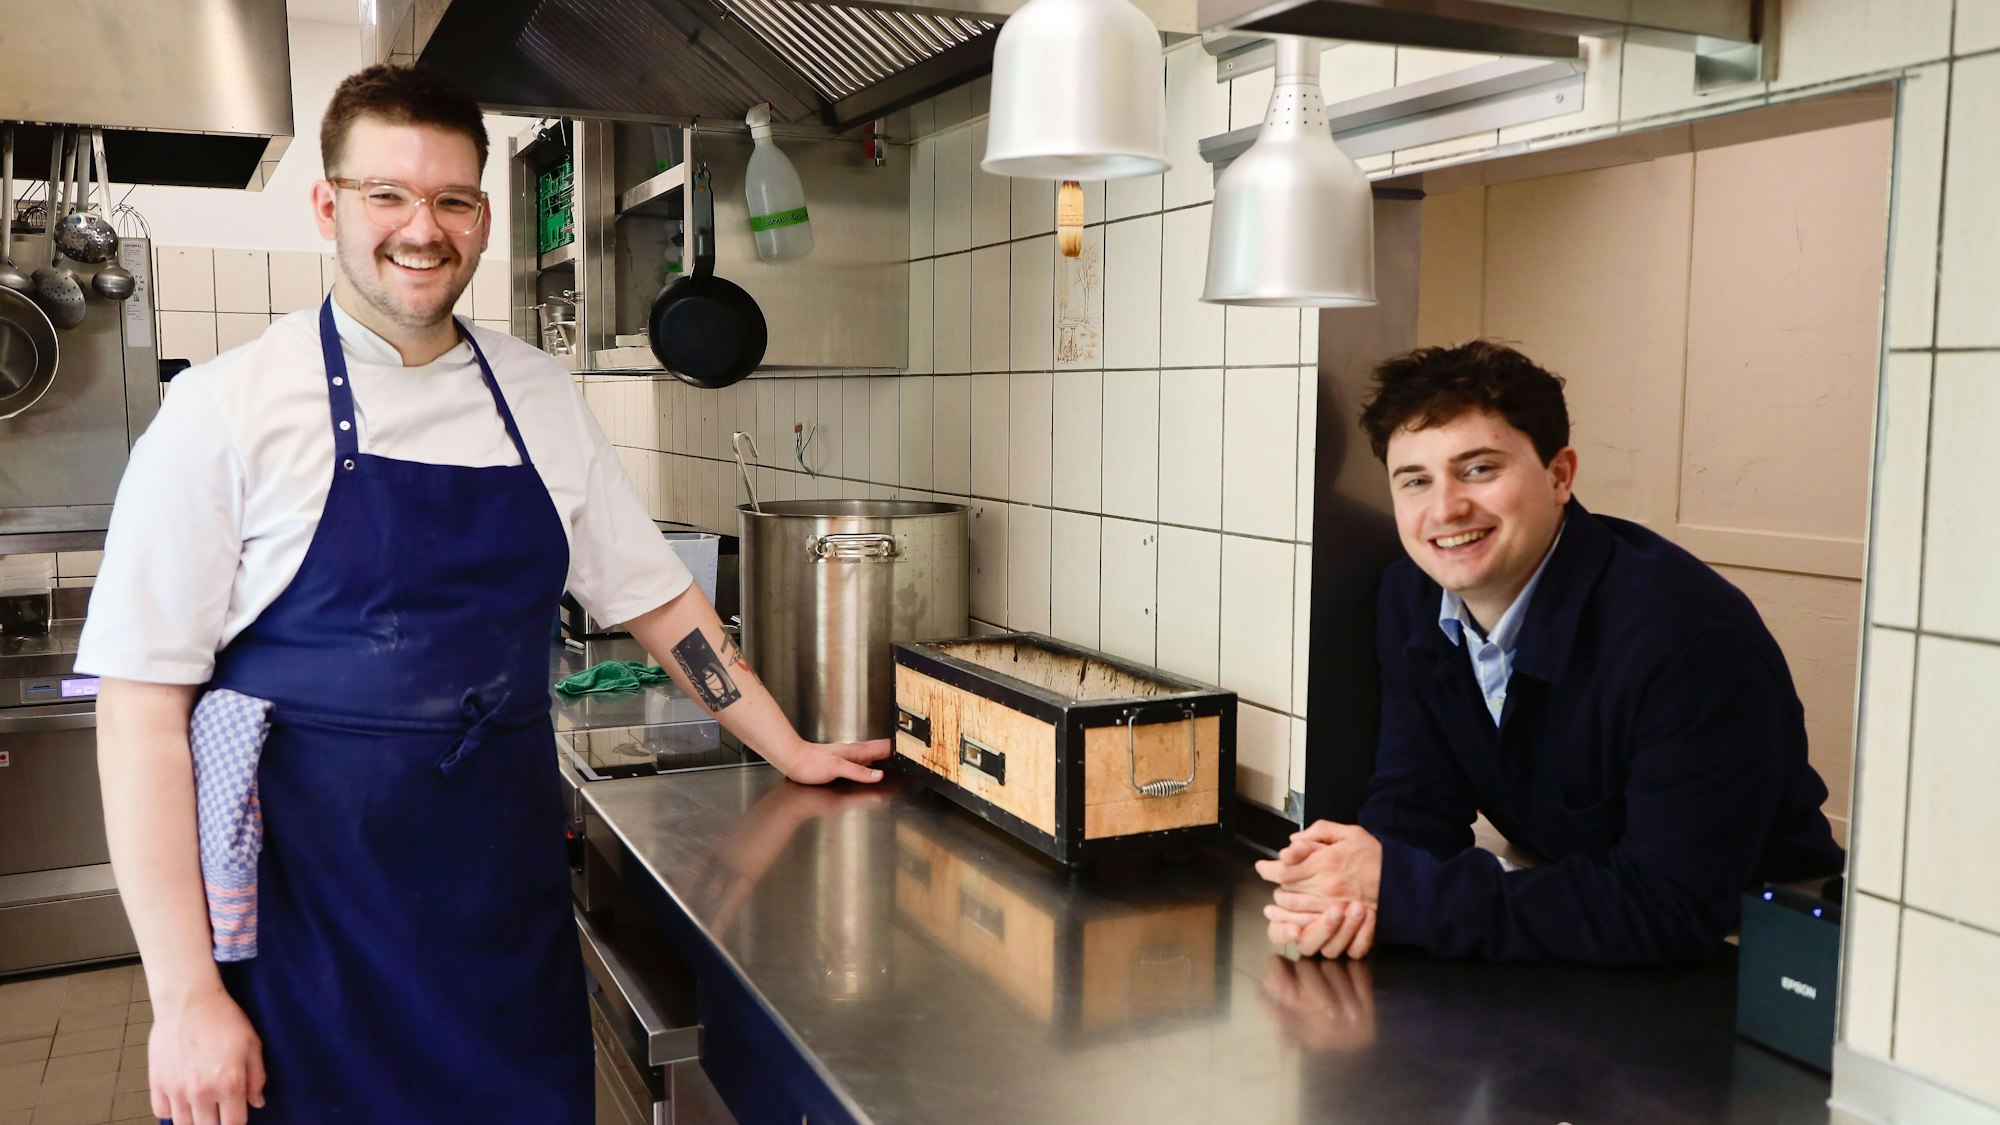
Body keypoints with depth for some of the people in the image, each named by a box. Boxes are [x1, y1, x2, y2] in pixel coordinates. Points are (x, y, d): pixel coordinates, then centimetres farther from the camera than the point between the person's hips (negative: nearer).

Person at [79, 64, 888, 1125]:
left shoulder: (539, 396, 4)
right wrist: (187, 997, -13)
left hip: (511, 920, 4)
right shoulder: (224, 410, -8)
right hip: (310, 941, -3)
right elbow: (142, 706, -10)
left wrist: (791, 751, 11)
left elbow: (656, 599, 12)